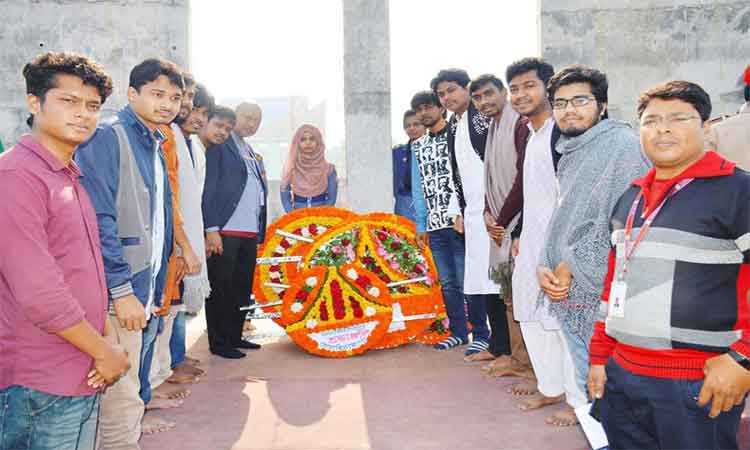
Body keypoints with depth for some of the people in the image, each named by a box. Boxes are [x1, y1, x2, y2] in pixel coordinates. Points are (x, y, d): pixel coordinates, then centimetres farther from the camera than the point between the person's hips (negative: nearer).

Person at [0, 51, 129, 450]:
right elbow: (37, 292, -22)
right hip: (43, 388, -8)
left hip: (84, 375, 8)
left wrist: (108, 337, 4)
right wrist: (105, 352, -12)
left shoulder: (69, 176, 13)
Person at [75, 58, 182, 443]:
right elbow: (98, 221, -20)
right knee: (120, 394, -3)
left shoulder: (156, 147, 15)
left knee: (135, 377, 21)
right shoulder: (108, 137, -12)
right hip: (120, 292, -9)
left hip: (148, 287, 9)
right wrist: (121, 290, -22)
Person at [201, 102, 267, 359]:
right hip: (224, 232, -8)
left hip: (250, 233, 8)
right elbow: (207, 188, -9)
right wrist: (211, 229, -16)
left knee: (243, 288, 13)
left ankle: (234, 336, 24)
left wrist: (259, 232, 14)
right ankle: (219, 342, 8)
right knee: (220, 288, 0)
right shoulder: (218, 144, -3)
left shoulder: (250, 153, 21)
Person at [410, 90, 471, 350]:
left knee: (467, 282, -4)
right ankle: (459, 332, 22)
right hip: (435, 225, 6)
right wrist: (421, 226, 12)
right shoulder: (417, 147, 17)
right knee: (448, 283, 11)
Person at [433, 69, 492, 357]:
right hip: (472, 212, 7)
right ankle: (480, 335, 22)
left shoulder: (484, 118, -6)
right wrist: (458, 211, 16)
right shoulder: (452, 127, 17)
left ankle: (504, 341, 4)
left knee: (496, 274, -5)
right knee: (473, 278, 10)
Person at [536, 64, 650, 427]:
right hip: (567, 290, 8)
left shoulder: (621, 145, -12)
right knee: (580, 360, 22)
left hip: (602, 289, -8)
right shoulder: (570, 154, 15)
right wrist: (544, 268, 2)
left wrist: (571, 266, -15)